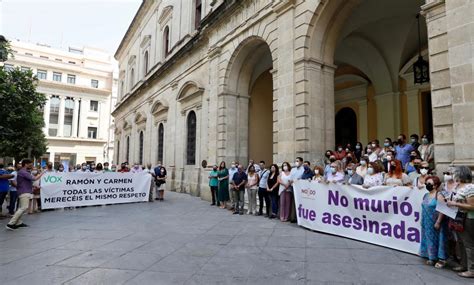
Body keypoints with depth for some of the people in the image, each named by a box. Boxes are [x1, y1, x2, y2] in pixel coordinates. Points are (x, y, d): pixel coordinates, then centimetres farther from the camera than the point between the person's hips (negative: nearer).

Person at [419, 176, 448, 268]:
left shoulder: (439, 195, -13)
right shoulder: (426, 195, 10)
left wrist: (438, 222, -21)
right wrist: (423, 221, 17)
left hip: (436, 223, -7)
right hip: (428, 224, 7)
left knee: (438, 239, 1)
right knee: (430, 239, 13)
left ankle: (441, 259, 11)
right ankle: (432, 258, 24)